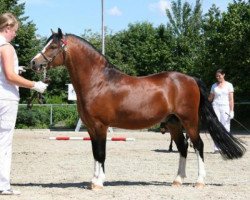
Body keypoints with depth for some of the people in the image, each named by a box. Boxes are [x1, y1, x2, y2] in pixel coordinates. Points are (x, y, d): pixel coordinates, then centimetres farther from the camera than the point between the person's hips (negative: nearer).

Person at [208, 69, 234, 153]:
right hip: (216, 107, 2)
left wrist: (231, 110, -6)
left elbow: (231, 99, 1)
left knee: (225, 128, -2)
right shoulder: (214, 86, 11)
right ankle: (216, 147, -5)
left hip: (225, 107, -2)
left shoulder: (229, 85, 4)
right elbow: (210, 98, 16)